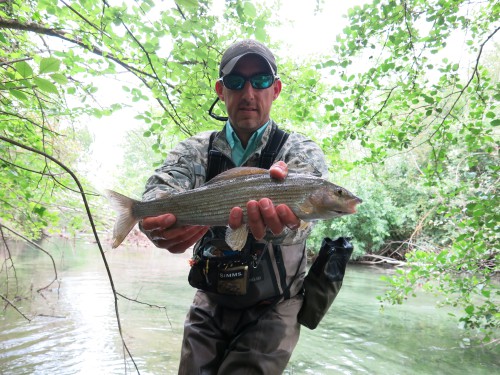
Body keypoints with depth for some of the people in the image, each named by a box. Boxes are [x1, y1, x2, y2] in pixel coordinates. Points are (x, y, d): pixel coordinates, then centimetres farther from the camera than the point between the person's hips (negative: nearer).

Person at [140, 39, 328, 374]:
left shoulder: (302, 151, -9)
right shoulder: (197, 149, -1)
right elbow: (163, 186, -21)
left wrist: (277, 221, -55)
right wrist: (159, 220, -46)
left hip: (273, 308, -2)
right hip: (211, 302, 3)